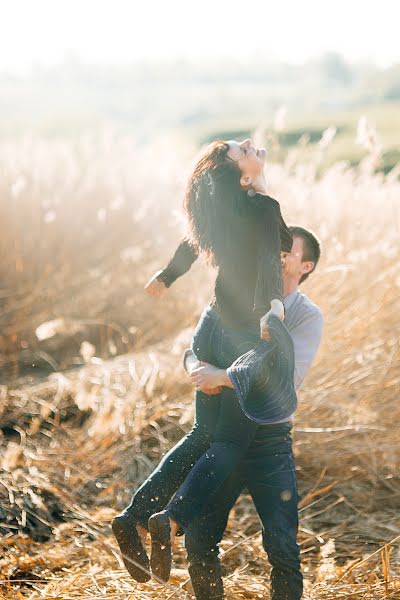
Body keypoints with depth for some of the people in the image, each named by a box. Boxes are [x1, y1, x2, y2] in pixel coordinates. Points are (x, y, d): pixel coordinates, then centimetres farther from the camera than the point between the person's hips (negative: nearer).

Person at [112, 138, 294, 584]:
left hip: (213, 327, 7)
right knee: (231, 442, -2)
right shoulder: (263, 207, -16)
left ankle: (135, 516, 7)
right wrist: (273, 304, -47)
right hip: (245, 335, -7)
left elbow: (190, 245, 24)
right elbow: (269, 258, -33)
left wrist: (164, 276, 42)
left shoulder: (228, 205, 7)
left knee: (204, 434, 14)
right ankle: (172, 521, -21)